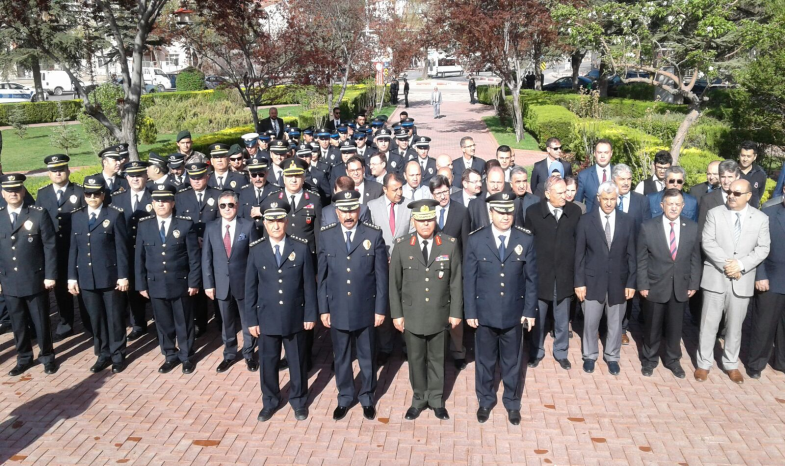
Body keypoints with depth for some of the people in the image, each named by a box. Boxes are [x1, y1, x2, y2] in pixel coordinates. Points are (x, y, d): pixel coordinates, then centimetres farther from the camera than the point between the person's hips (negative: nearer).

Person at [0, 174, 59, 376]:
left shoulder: (39, 214, -5)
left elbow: (50, 246, -6)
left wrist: (50, 275, -9)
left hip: (35, 281, -2)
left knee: (41, 322, 9)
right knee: (18, 324, 13)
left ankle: (47, 356, 25)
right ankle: (24, 358, 29)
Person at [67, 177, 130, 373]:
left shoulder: (115, 215, -4)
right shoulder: (77, 216, 8)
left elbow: (121, 247, -7)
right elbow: (73, 248, 9)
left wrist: (123, 275, -11)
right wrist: (72, 277, 5)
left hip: (110, 276, -4)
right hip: (86, 278, 4)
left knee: (114, 317, 6)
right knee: (95, 318, 12)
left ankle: (118, 355, 19)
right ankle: (103, 355, 25)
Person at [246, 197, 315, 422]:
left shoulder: (301, 248, -7)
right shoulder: (256, 250, -4)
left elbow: (309, 284, -3)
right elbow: (250, 288, 0)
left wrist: (310, 315, -4)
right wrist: (251, 319, -1)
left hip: (295, 317, -1)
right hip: (267, 318, 1)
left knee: (297, 361, 14)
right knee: (268, 362, 14)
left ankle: (298, 400, 34)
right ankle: (270, 402, 34)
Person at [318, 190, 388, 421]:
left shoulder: (374, 235, -7)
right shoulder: (327, 236, -2)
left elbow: (382, 275, -4)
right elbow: (322, 276, 2)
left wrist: (381, 309, -5)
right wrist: (323, 309, 1)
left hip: (366, 310, -1)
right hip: (337, 310, 1)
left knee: (367, 357, 14)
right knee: (341, 358, 15)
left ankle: (368, 398, 34)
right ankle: (345, 398, 35)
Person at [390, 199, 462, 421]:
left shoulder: (450, 245, -5)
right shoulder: (402, 246, -5)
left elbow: (456, 282, 0)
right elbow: (394, 283, 0)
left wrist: (456, 312, 0)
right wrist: (396, 314, -1)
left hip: (439, 315, 0)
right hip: (412, 315, 0)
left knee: (437, 359, 14)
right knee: (416, 359, 13)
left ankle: (436, 400, 31)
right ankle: (419, 399, 31)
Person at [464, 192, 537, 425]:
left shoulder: (526, 240, -5)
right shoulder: (476, 240, -8)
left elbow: (531, 278, 0)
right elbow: (469, 279, -4)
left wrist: (530, 310, -2)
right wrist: (470, 311, -6)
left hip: (514, 313, 1)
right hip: (485, 313, 0)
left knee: (512, 362, 16)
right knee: (485, 361, 16)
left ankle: (512, 403, 36)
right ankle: (485, 401, 36)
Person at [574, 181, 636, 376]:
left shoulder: (627, 221, -2)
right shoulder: (586, 220, -6)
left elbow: (631, 255, 2)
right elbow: (579, 254, -4)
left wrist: (631, 282, -1)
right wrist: (579, 282, -6)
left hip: (618, 281, 1)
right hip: (593, 280, -1)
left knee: (615, 322, 13)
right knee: (590, 322, 10)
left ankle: (612, 357, 32)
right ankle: (590, 356, 29)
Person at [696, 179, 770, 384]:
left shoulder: (761, 218, 3)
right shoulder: (714, 213, -1)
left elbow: (763, 248, -2)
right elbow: (707, 243, -8)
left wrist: (741, 264, -16)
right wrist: (726, 264, -17)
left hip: (742, 280, 1)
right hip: (715, 277, -1)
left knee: (735, 325, 12)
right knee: (709, 323, 5)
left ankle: (731, 364, 27)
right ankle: (704, 363, 17)